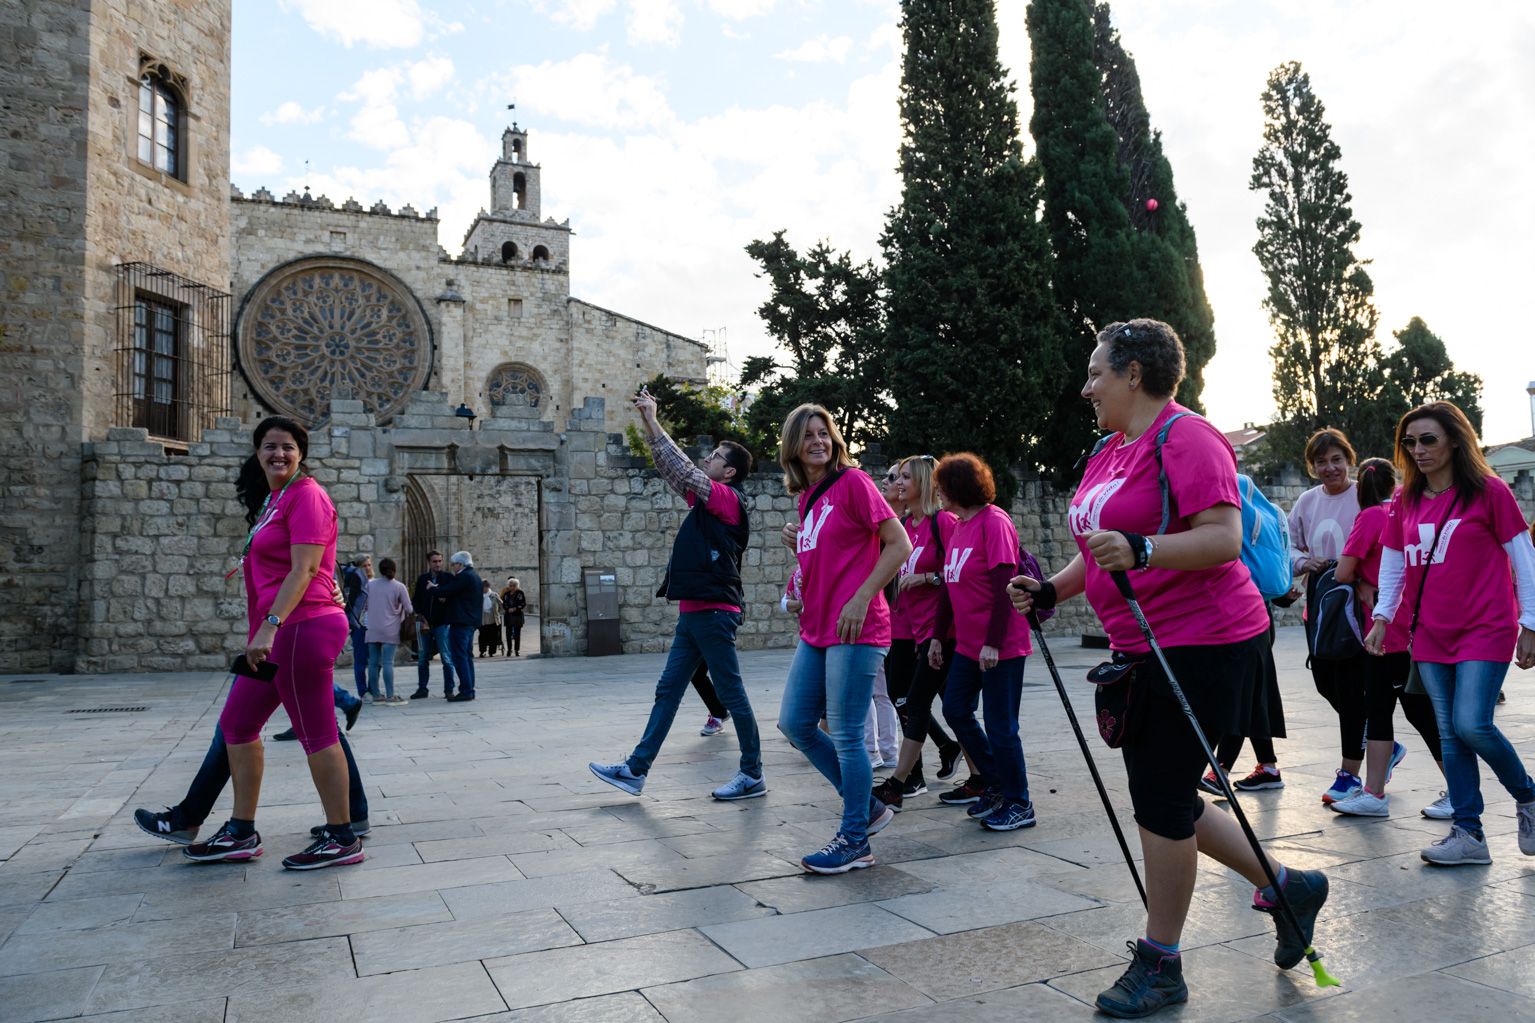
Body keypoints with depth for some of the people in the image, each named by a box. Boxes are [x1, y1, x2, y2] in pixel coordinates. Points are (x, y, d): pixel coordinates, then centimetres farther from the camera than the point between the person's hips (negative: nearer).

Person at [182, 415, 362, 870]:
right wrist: (264, 631, 22)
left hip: (303, 627, -10)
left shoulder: (305, 494, -9)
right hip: (282, 633, 10)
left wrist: (270, 625, -25)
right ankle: (241, 833, 25)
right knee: (237, 722, 15)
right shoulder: (271, 500, 20)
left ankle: (342, 839, 6)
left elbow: (304, 569, -18)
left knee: (316, 734, -4)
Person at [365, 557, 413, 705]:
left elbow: (366, 605, 8)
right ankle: (390, 696, -5)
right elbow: (409, 609, -4)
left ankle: (376, 695, 12)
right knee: (388, 663, -5)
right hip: (390, 630, -3)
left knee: (373, 662, 7)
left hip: (373, 629, 3)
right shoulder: (399, 587, -5)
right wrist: (406, 617, 16)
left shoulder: (371, 585, 5)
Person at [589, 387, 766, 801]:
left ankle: (753, 776, 8)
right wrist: (647, 424, 14)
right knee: (667, 692, 9)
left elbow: (682, 469, -13)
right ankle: (636, 770, 12)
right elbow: (670, 469, 20)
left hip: (714, 612, -9)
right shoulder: (704, 500, 17)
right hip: (693, 612, 9)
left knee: (732, 694, -1)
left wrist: (653, 421, -7)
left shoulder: (728, 499, -7)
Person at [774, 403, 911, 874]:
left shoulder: (852, 482, -8)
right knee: (794, 723, 11)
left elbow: (899, 545, -12)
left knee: (845, 735, -4)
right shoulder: (806, 496, 15)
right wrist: (797, 544, 4)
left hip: (854, 629, -9)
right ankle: (867, 807, 24)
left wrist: (860, 599, -18)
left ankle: (855, 841, 12)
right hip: (816, 630, 9)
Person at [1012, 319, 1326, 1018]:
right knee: (1163, 802, 15)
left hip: (1201, 644, -10)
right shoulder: (1108, 451, 14)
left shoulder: (1186, 439, -14)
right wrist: (1049, 591, 8)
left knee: (1161, 803, -1)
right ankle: (1288, 887, 34)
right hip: (1142, 648, 10)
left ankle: (1159, 965, 16)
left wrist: (1139, 549, -35)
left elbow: (1225, 539, -23)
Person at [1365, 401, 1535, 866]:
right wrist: (1382, 617, 0)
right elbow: (1392, 563, 11)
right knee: (1449, 735, 4)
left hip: (1486, 629, -4)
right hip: (1430, 633, 5)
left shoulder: (1489, 491, -5)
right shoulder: (1405, 501, 7)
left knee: (1471, 725, -13)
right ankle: (1468, 834, 10)